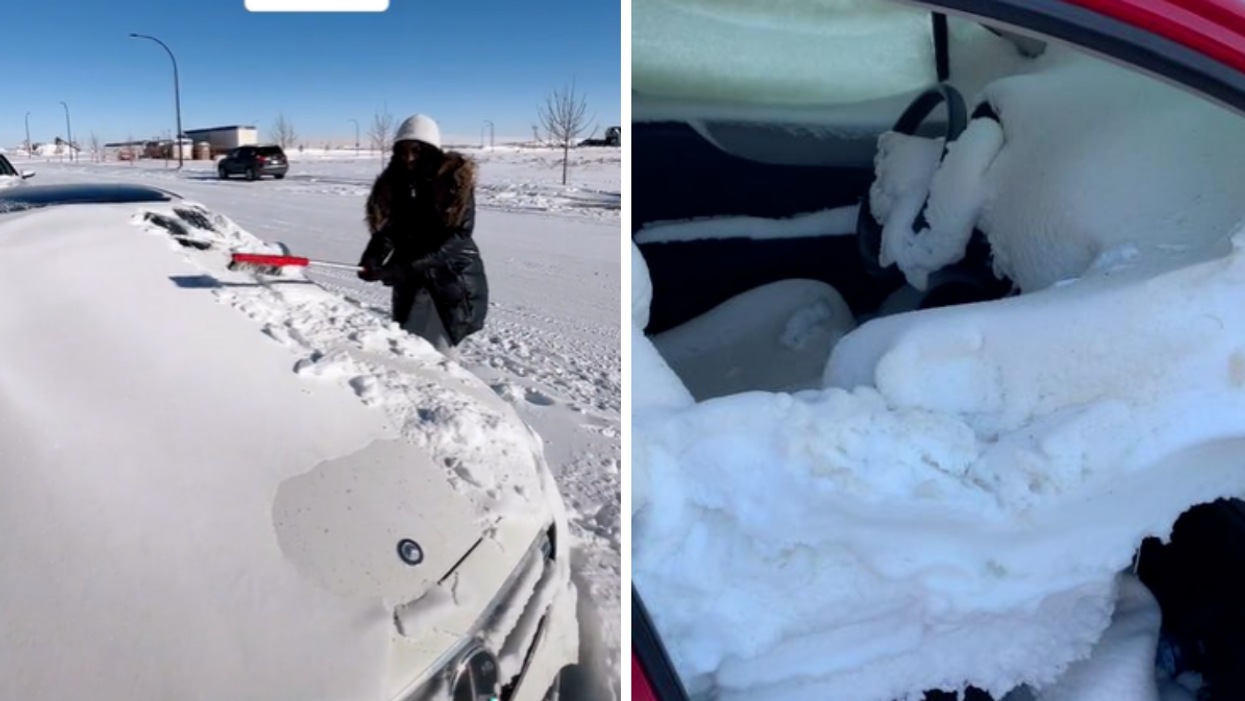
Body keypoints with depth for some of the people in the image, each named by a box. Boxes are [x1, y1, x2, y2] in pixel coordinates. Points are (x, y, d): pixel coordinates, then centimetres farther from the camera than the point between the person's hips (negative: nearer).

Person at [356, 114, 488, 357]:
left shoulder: (456, 180, -11)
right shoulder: (393, 183, 4)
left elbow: (458, 236, -18)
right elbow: (388, 229, 2)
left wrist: (408, 268, -26)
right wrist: (371, 260, -20)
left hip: (452, 278, -5)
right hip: (410, 283, 5)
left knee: (438, 354, -5)